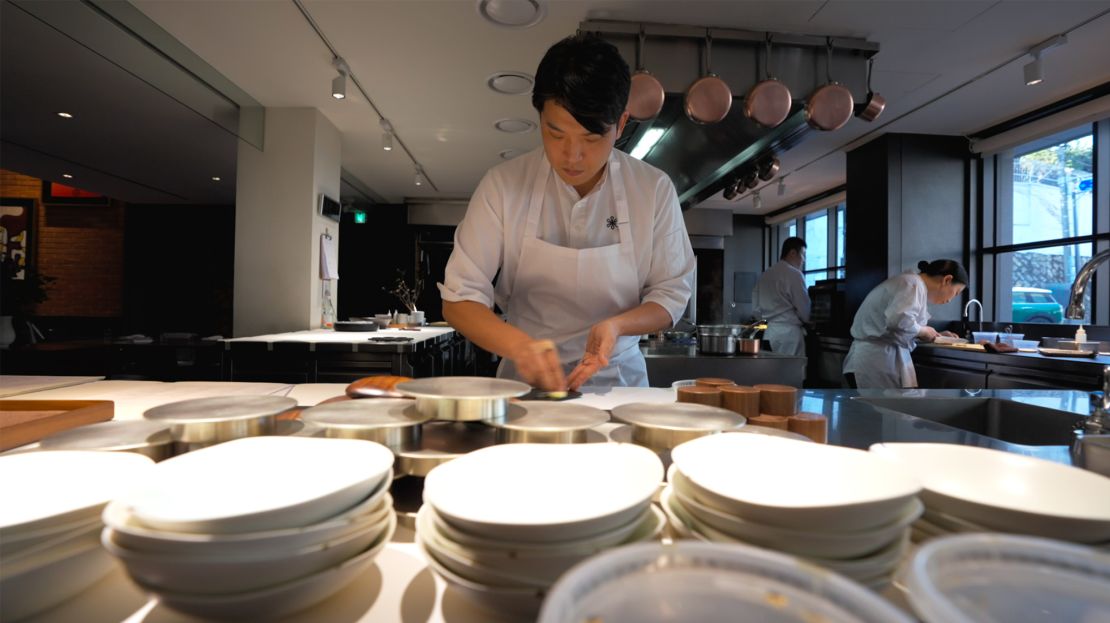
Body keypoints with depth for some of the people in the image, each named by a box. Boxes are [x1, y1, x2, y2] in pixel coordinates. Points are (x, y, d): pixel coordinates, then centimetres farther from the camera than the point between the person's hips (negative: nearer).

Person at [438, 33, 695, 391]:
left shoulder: (654, 189, -4)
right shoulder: (503, 184, -7)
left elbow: (671, 294, 2)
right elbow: (459, 298, -7)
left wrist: (617, 325, -18)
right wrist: (518, 345, -25)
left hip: (617, 378, 2)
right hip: (526, 380, -1)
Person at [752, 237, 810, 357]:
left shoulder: (765, 275, 11)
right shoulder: (794, 274, -9)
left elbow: (756, 307, 12)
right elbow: (804, 309, -7)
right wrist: (808, 321, 12)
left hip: (768, 333, 7)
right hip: (788, 333, -7)